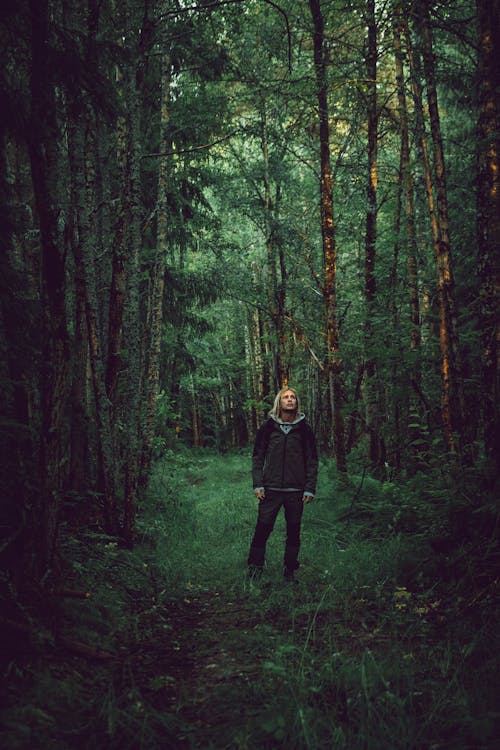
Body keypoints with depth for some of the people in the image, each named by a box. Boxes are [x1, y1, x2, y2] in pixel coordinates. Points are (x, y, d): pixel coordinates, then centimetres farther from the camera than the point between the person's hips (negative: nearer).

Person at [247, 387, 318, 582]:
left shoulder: (304, 429, 4)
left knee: (293, 531, 7)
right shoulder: (267, 427, 3)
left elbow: (312, 461, 6)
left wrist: (310, 489, -1)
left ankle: (290, 569, 20)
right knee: (263, 528, -1)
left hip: (296, 490, 1)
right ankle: (255, 566, 13)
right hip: (271, 489, -1)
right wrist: (258, 484, -3)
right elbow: (258, 457, 6)